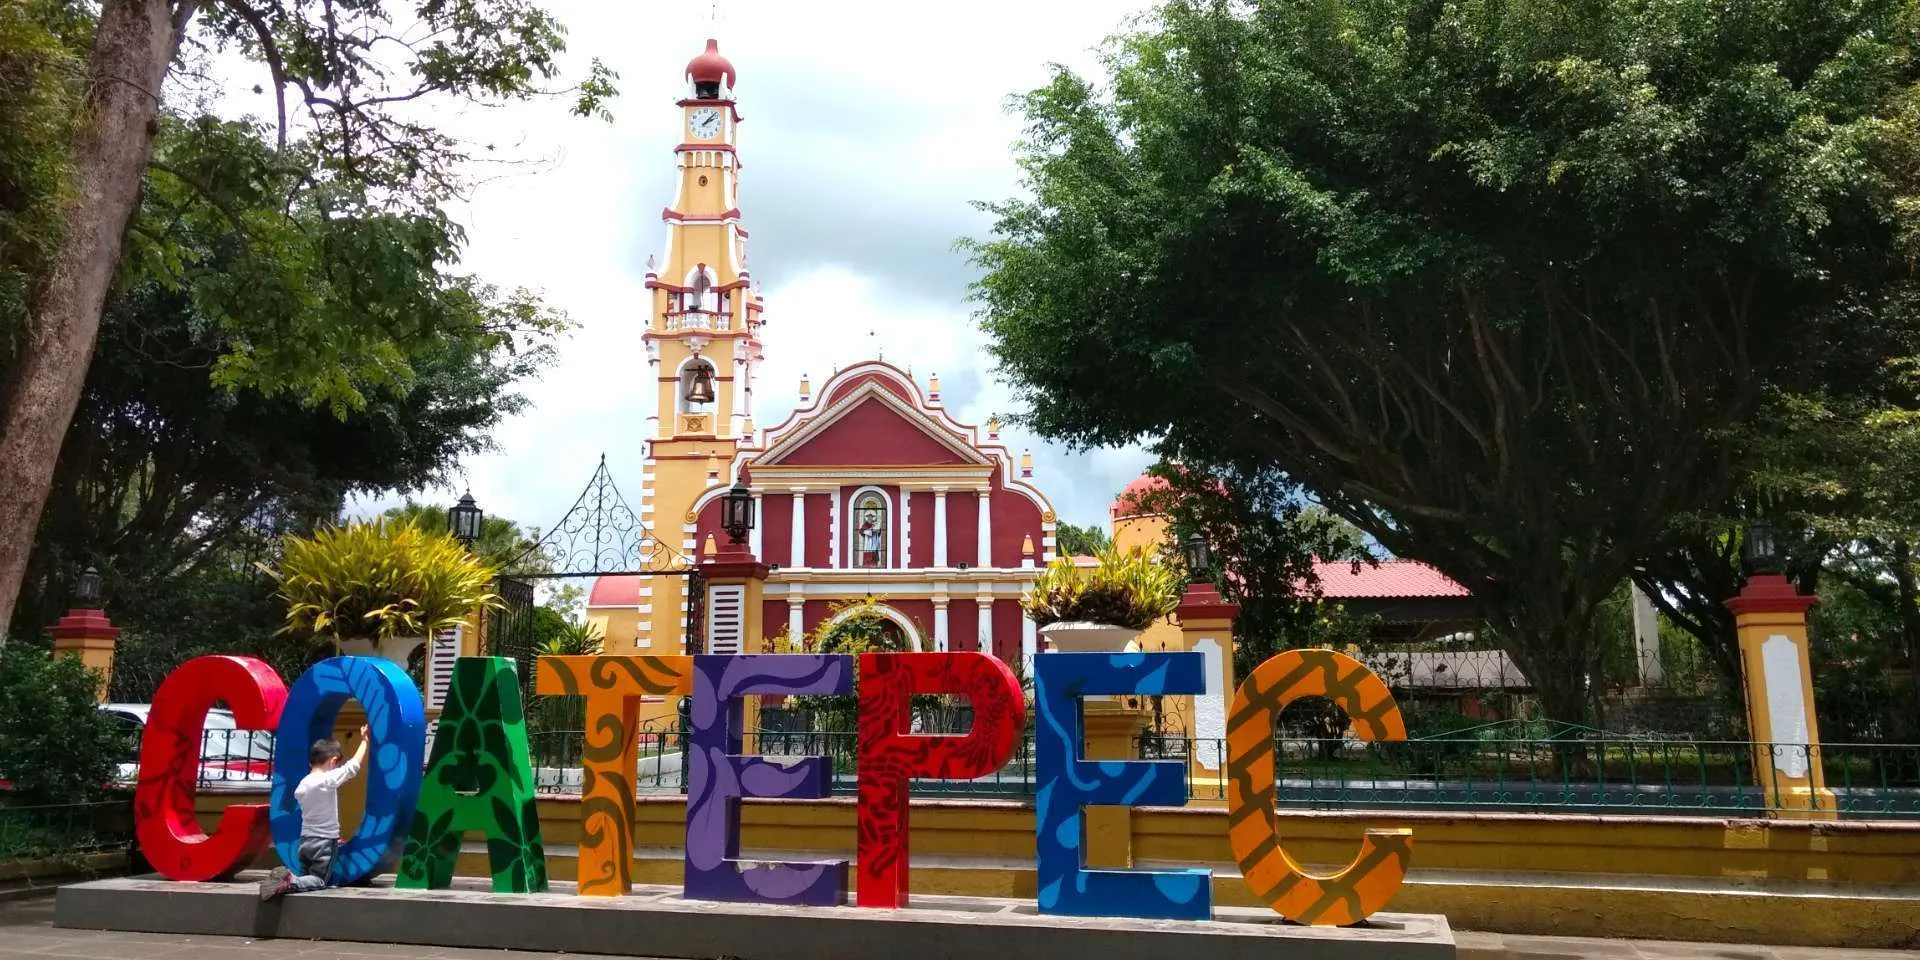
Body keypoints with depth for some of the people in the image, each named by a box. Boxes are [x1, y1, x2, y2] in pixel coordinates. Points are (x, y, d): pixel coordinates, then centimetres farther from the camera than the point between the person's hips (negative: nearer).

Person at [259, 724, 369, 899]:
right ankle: (289, 882, -27)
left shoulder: (302, 784, 5)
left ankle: (284, 877, -12)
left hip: (306, 840, 7)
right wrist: (364, 740, -3)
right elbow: (354, 766, -14)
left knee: (306, 877, 17)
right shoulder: (328, 780, -16)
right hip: (324, 841, -7)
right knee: (319, 881, -2)